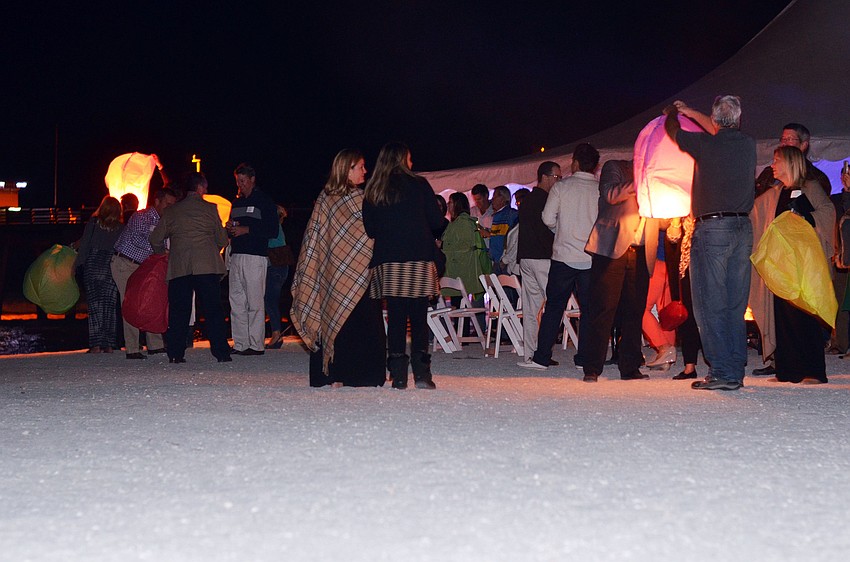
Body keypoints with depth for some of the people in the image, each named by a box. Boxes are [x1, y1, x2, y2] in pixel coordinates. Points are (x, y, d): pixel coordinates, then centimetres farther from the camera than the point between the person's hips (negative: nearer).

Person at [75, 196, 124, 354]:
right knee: (110, 306, 6)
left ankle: (96, 345, -3)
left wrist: (77, 264, 4)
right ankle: (109, 345, 3)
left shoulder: (93, 223, 1)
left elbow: (84, 245, -1)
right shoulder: (121, 228, 2)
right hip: (112, 270, 1)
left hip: (92, 268, -1)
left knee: (94, 305, 2)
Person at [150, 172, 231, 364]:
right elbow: (222, 240, 8)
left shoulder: (171, 211, 11)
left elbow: (156, 239, 10)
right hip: (207, 266, -2)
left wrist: (163, 253, 30)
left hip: (178, 267, 2)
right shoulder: (210, 208, 5)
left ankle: (176, 353, 2)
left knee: (178, 311, 5)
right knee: (213, 309, 0)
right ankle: (221, 352, -3)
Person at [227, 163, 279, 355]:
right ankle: (240, 344, 6)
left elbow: (273, 231, -5)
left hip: (255, 257, -7)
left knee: (255, 303, -7)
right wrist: (229, 228, 4)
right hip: (236, 256, 7)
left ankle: (256, 345, -5)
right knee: (236, 302, 3)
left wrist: (246, 229, -11)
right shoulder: (236, 202, 22)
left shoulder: (264, 201, 2)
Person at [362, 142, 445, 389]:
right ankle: (421, 373, -4)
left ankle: (398, 375, 2)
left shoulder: (373, 191, 10)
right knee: (419, 318, 0)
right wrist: (433, 236, 20)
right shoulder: (419, 184, 2)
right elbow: (436, 222, 0)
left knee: (395, 318, 4)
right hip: (418, 260, -3)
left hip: (386, 262, 3)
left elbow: (369, 229, 8)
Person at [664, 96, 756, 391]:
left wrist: (672, 111, 33)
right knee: (735, 305, 9)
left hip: (712, 228, -5)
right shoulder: (748, 145, 7)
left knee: (710, 304, -2)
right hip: (743, 228, 6)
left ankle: (722, 372, -6)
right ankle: (736, 372, 11)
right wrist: (692, 113, 41)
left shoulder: (705, 144, -8)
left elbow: (672, 130, 11)